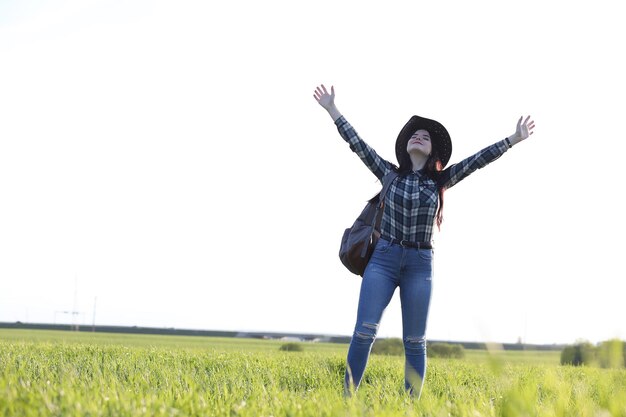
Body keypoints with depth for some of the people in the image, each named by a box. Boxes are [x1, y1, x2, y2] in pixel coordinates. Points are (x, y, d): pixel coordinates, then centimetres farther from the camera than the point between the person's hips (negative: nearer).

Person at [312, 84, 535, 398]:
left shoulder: (439, 181, 9)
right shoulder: (391, 174, 9)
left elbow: (478, 160, 5)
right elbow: (357, 144, 9)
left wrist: (514, 139, 1)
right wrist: (332, 110, 8)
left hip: (420, 266, 1)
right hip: (383, 260, -1)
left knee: (415, 341, 1)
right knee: (364, 331, -13)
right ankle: (347, 399, -8)